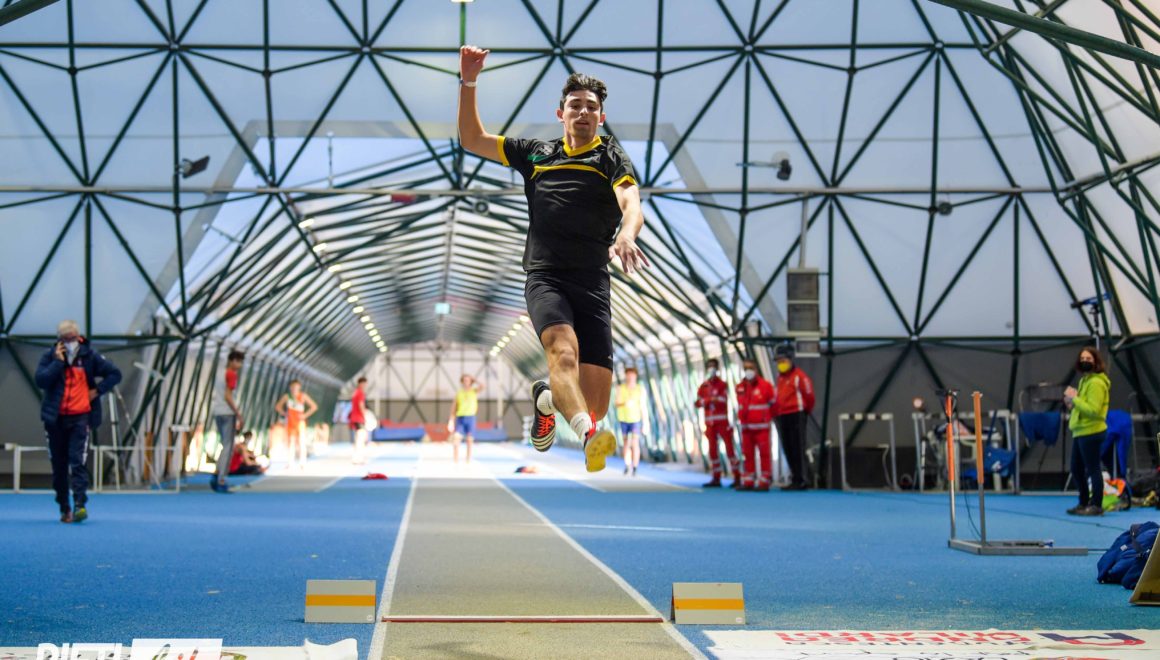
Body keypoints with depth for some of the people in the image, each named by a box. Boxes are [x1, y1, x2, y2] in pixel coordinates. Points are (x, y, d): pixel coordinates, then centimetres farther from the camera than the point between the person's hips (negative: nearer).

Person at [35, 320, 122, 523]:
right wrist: (58, 362, -15)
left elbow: (115, 373, 6)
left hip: (80, 417, -2)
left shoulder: (90, 356, 2)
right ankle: (64, 508, 17)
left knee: (78, 461, -14)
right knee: (59, 464, 7)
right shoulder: (50, 356, 2)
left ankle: (80, 505, -19)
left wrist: (98, 390, -3)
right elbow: (40, 380, -13)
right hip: (55, 418, 2)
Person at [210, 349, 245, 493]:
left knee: (226, 446, 17)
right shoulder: (231, 374, -10)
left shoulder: (219, 373, 17)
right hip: (228, 413, -8)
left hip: (217, 413, 8)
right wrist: (239, 416, -16)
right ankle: (221, 482, -7)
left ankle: (216, 478, 9)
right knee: (228, 447, -4)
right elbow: (227, 396, -16)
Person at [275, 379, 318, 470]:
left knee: (300, 441, -7)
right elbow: (277, 406, 19)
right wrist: (283, 413, 4)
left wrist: (305, 415, -7)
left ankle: (302, 463, -6)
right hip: (290, 422, 3)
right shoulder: (287, 396, 7)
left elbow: (314, 406, -2)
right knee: (290, 441, 3)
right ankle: (291, 462, 8)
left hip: (299, 421, -3)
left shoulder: (303, 396, -1)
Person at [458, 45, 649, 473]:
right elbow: (472, 140, 25)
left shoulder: (611, 157, 11)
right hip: (544, 278, 0)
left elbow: (631, 202, -8)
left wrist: (627, 234, -32)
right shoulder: (536, 153, 21)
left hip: (593, 284, 0)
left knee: (596, 401, -7)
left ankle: (547, 398, 26)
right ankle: (588, 435, -55)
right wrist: (468, 82, 13)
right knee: (563, 347, -33)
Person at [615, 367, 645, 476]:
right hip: (623, 419, 2)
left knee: (635, 443, -13)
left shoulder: (640, 390, -5)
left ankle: (635, 468, -11)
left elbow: (642, 407, -2)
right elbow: (617, 404, -9)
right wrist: (625, 403, -32)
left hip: (635, 419, -2)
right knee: (626, 444, 9)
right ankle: (627, 466, 20)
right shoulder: (620, 389, -4)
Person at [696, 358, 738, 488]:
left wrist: (706, 400, -16)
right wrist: (711, 399, -15)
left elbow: (723, 400, -16)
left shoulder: (722, 385, -1)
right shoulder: (703, 387, 10)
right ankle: (716, 478, 14)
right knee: (713, 450, 7)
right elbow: (698, 403, 1)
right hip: (710, 422, 4)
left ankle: (737, 478, -6)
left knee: (729, 448, -7)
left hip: (722, 421, -4)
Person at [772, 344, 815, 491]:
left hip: (796, 416, -8)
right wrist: (775, 414, 15)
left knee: (797, 449, -8)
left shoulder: (799, 376, -8)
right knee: (788, 450, 9)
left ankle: (800, 481, -8)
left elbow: (809, 396, -5)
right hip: (782, 418, 8)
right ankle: (795, 479, 14)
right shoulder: (779, 377, 17)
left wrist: (805, 412, 7)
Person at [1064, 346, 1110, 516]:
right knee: (1076, 469, 16)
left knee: (1093, 469, -4)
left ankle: (1096, 505, 3)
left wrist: (1074, 398, -18)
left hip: (1091, 432, -10)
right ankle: (1084, 503, 27)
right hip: (1080, 432, 10)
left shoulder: (1096, 383, -14)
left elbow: (1093, 410, -23)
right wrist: (1072, 403, 5)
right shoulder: (1085, 380, 18)